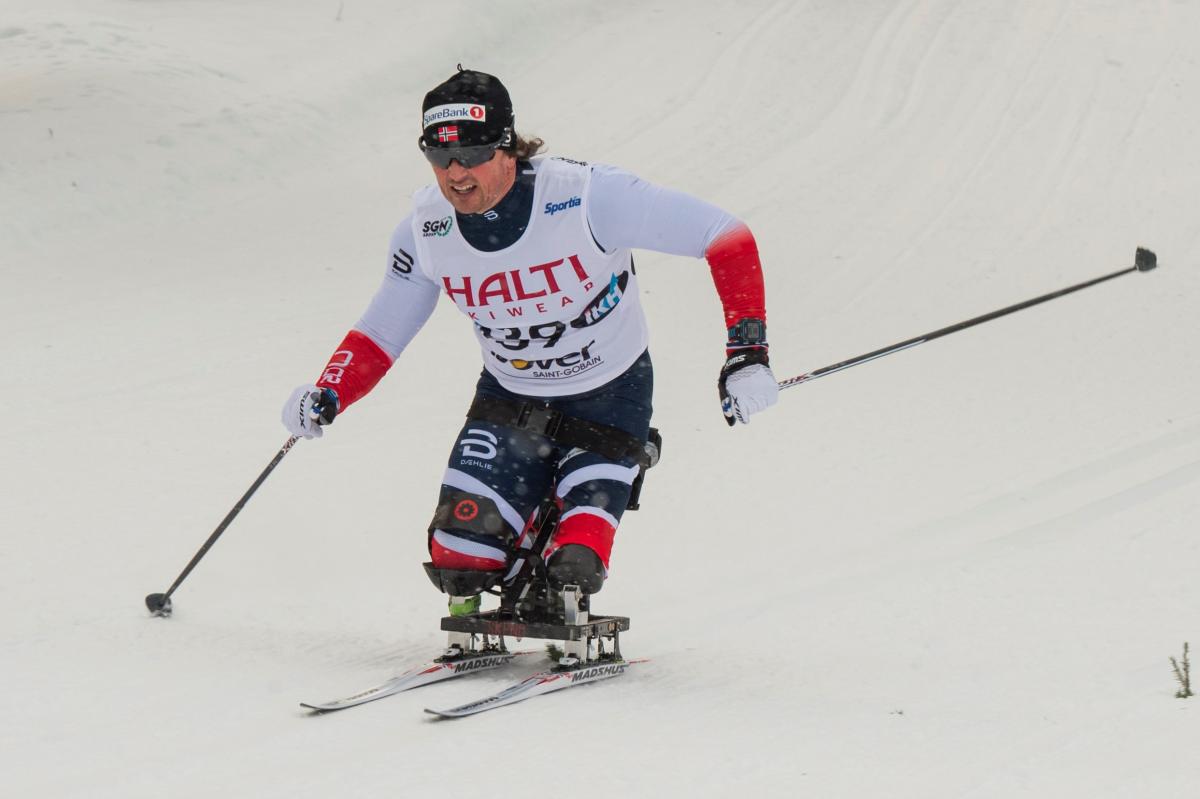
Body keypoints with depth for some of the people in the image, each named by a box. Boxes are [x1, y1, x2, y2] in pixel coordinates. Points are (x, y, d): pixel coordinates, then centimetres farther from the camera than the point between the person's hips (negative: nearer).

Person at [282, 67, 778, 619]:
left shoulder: (584, 196, -28)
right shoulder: (426, 228, -14)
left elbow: (728, 237, -23)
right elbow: (379, 336, 1)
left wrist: (747, 351, -30)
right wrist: (327, 397, -18)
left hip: (610, 402, -3)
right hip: (509, 401, 3)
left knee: (573, 563, -16)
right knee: (461, 547, -15)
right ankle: (470, 628, 21)